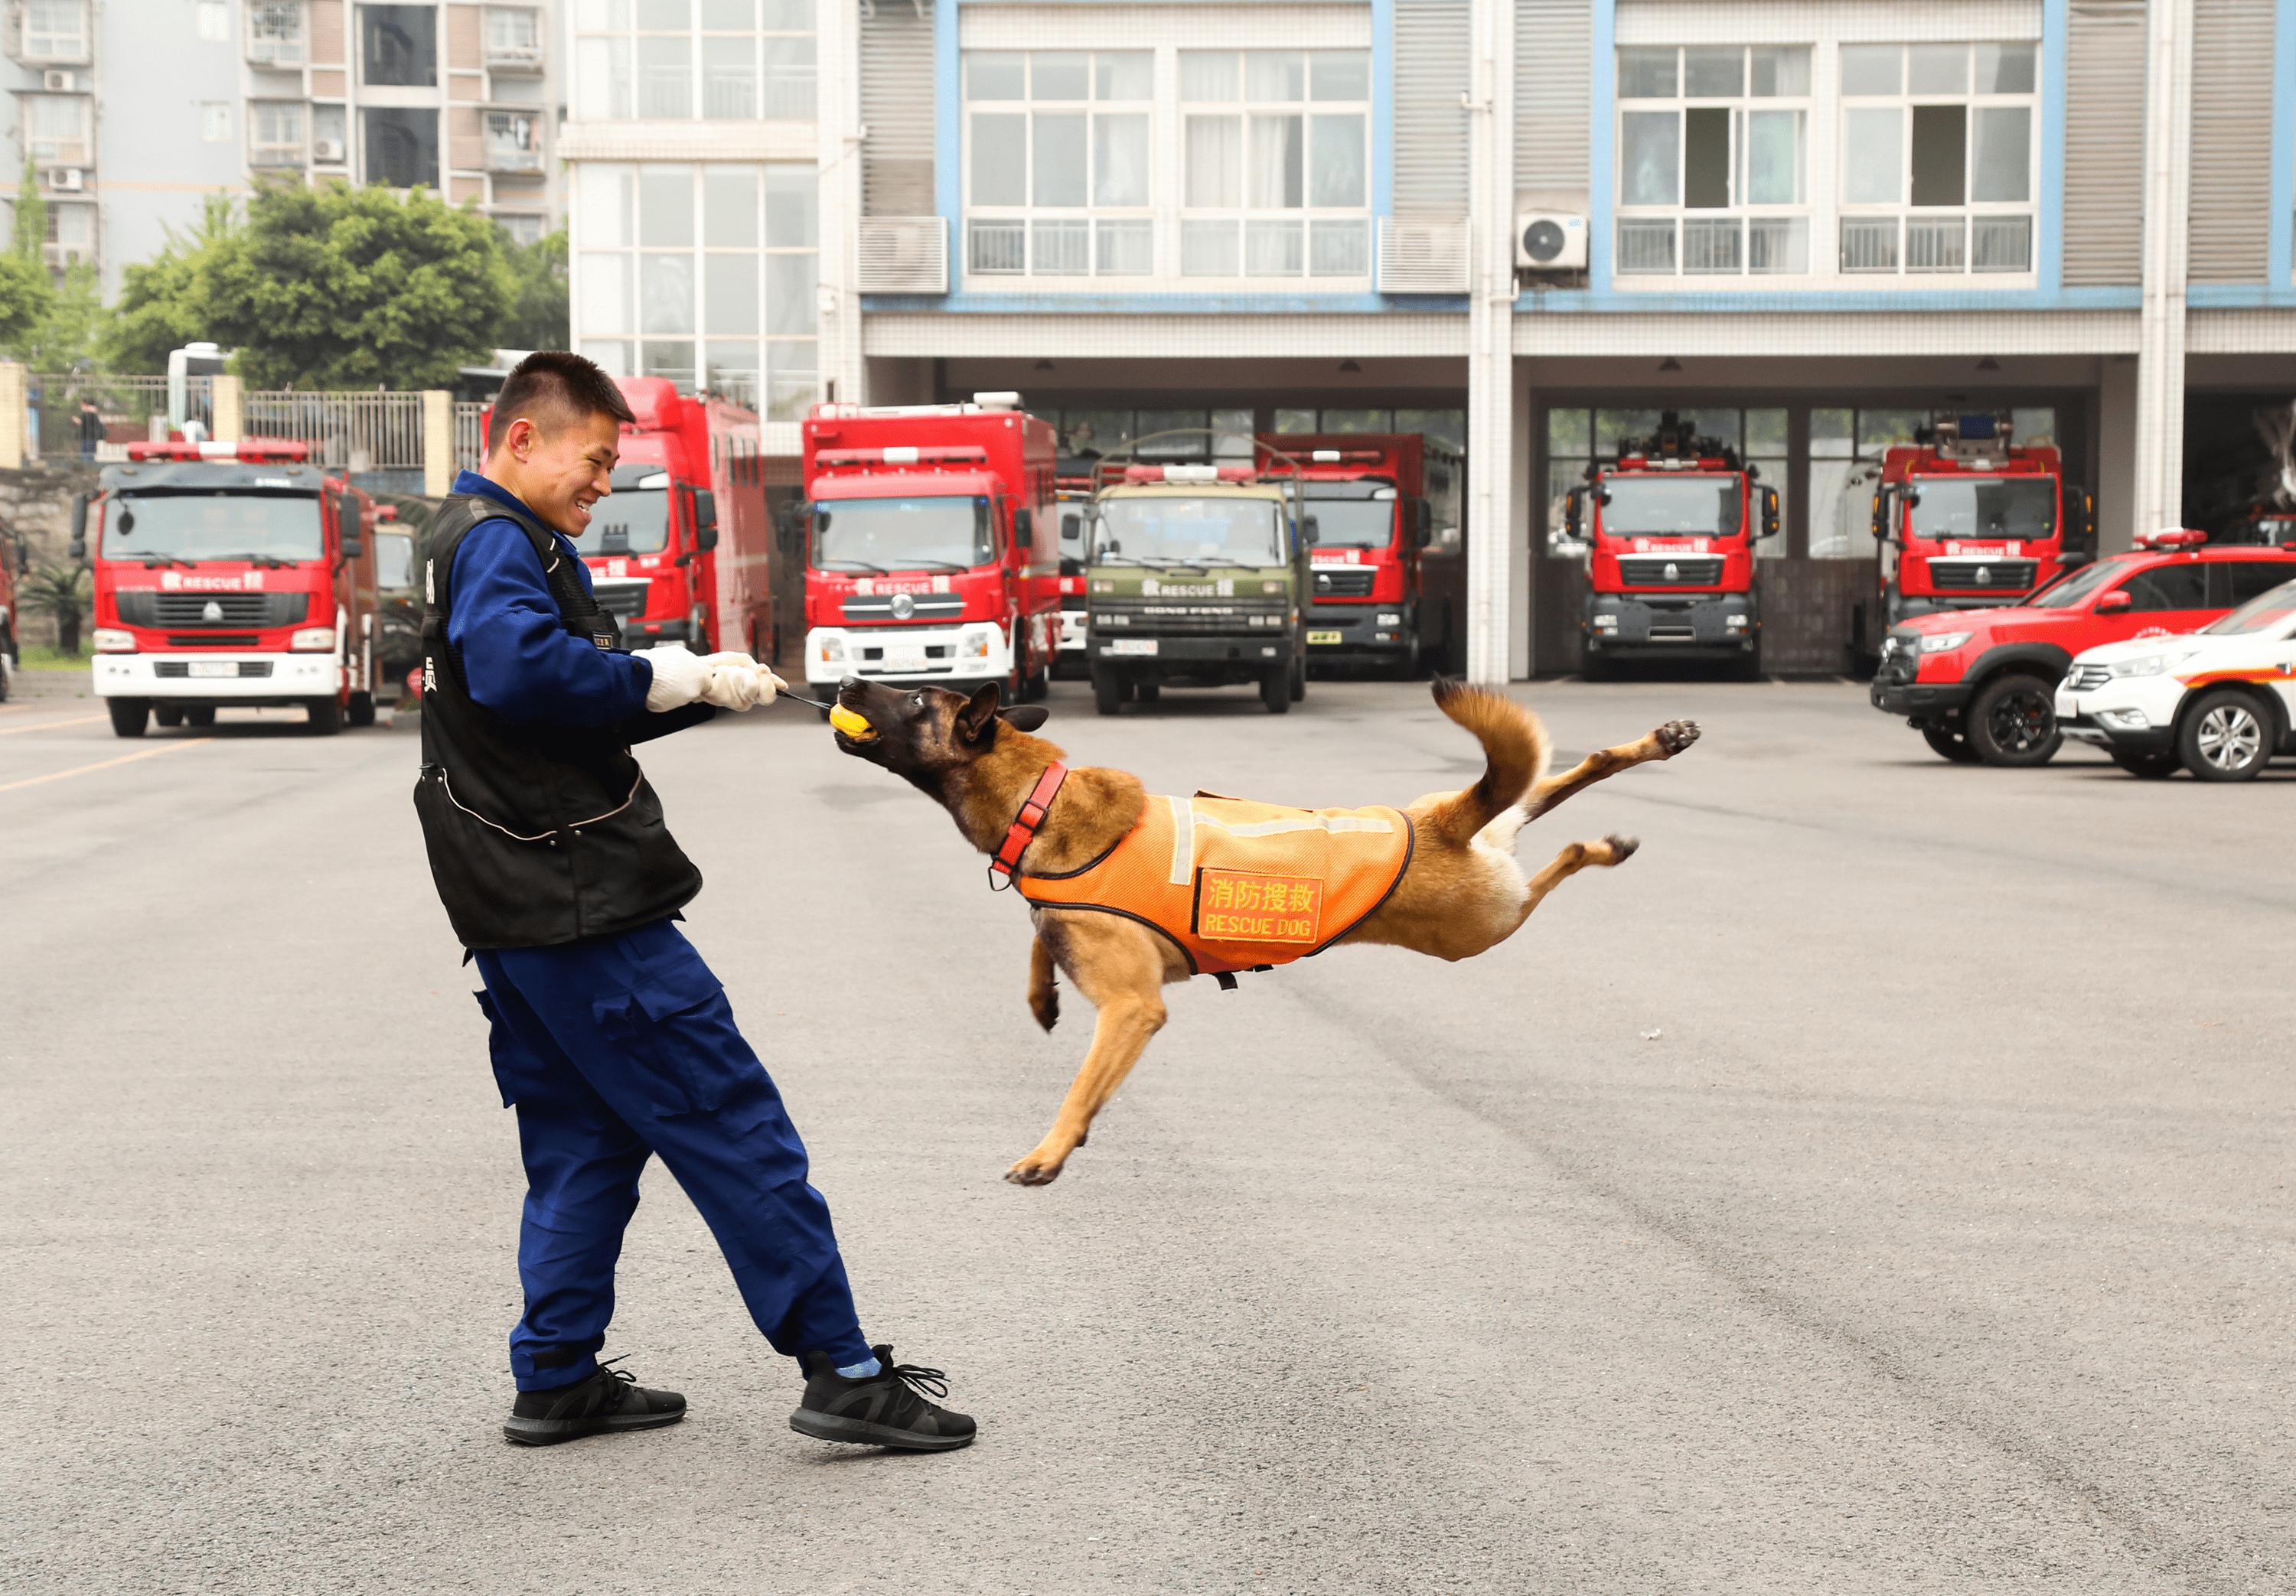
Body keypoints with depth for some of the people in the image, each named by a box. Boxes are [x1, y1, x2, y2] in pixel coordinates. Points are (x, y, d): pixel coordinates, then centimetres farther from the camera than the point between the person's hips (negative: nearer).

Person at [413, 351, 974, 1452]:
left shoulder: (470, 540, 23)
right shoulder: (500, 540, -11)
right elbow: (523, 666, -32)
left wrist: (705, 689, 10)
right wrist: (664, 677, -19)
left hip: (516, 908, 11)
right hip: (581, 901, -11)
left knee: (584, 1139, 16)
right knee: (732, 1123, -8)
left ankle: (557, 1379, 19)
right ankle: (841, 1370, -5)